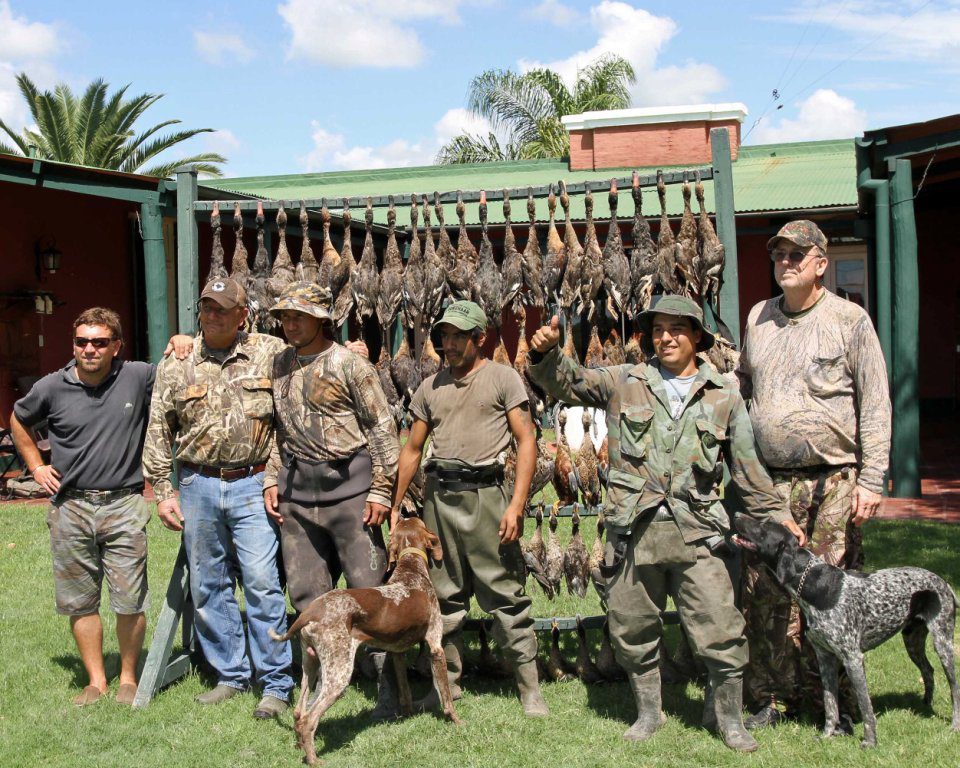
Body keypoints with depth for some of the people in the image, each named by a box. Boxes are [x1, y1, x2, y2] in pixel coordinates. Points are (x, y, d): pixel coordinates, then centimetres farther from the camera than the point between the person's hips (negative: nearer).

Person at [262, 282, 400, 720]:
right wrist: (271, 481, 11)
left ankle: (389, 688, 5)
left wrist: (380, 490, -9)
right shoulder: (280, 366, 13)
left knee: (369, 591, -3)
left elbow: (382, 429, -5)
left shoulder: (350, 365, -5)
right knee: (306, 594, 9)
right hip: (297, 491, 6)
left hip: (348, 486, -6)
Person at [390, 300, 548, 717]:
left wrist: (517, 503, -13)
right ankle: (448, 681, 21)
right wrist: (394, 506, 13)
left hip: (485, 492, -4)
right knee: (444, 595, 10)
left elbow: (526, 441, -4)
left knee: (506, 594, -3)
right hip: (438, 495, 5)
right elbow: (412, 449, 18)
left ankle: (529, 687, 4)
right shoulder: (431, 386, 15)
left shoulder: (503, 378, 2)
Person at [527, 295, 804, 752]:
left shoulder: (724, 396, 9)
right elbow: (567, 383, 3)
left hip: (695, 532, -1)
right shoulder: (624, 383, 7)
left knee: (721, 632, -3)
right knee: (633, 631, 11)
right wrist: (546, 353, -18)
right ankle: (648, 713, 31)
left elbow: (747, 466, 14)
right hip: (633, 530, 1)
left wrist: (776, 515, 12)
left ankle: (727, 718, 18)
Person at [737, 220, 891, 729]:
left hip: (832, 482, -4)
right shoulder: (758, 318, 12)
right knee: (765, 592, 3)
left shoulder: (850, 320, -1)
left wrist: (870, 481, -9)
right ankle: (775, 695, 17)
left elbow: (875, 407, -2)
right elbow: (741, 388, 21)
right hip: (768, 482, 4)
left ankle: (834, 703, 15)